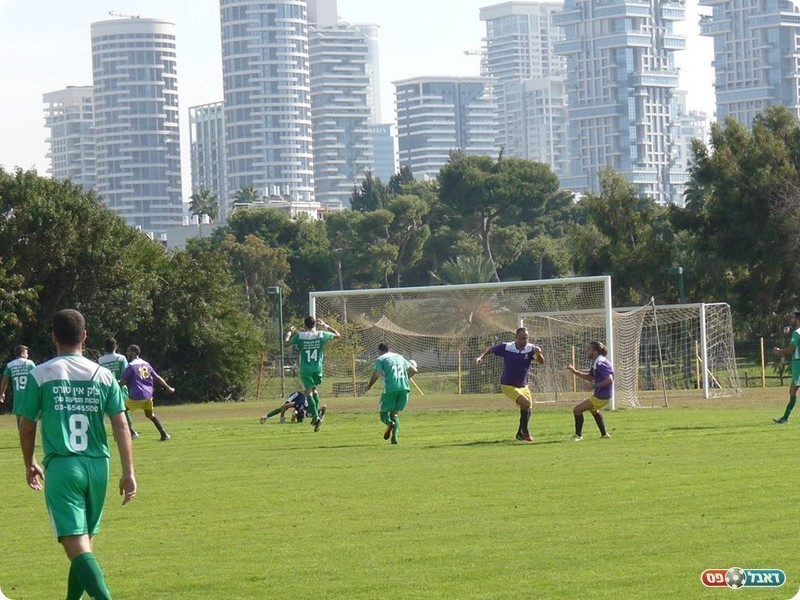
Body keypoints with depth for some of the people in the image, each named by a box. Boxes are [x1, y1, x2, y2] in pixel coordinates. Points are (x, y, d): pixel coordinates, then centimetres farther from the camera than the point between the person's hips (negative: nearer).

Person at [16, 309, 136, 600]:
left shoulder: (41, 374, -1)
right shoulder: (103, 375, 6)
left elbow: (27, 427, 4)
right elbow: (121, 425, 0)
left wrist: (30, 464, 20)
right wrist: (129, 472, 3)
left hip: (61, 467, -4)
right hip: (97, 466, 4)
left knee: (76, 545, -11)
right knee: (85, 540, 19)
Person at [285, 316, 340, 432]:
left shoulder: (299, 336, -6)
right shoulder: (321, 335, -2)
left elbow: (285, 343, 3)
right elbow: (338, 335, 13)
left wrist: (289, 332, 19)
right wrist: (325, 325, 22)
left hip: (305, 369, -2)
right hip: (318, 368, 2)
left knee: (308, 392, 2)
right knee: (314, 389, 23)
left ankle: (316, 416, -12)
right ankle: (317, 412, 13)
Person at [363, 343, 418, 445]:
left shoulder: (380, 359, 6)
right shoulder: (400, 357, 22)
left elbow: (376, 374, -9)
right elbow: (414, 370, 24)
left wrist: (369, 386, 4)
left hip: (390, 388, -4)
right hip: (404, 387, 4)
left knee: (384, 412, 9)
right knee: (394, 413, 14)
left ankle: (389, 423, -26)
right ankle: (394, 437, -5)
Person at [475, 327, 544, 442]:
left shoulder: (531, 349, -12)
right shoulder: (506, 347, -15)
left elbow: (541, 362, -21)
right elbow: (490, 349, 0)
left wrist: (538, 353, -41)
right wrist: (480, 357, -15)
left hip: (523, 385, 5)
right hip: (508, 385, -5)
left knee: (527, 411, 12)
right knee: (526, 403, -24)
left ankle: (520, 434, 35)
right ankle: (525, 432, -9)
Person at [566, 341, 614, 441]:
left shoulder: (600, 364, -24)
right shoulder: (596, 363, 8)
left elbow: (609, 379, -31)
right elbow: (590, 377, 17)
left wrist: (596, 385, -25)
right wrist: (575, 372, 9)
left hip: (601, 396, -11)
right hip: (600, 394, 11)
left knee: (577, 410, -7)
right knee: (593, 410, 39)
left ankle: (578, 435, 7)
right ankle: (604, 434, 46)